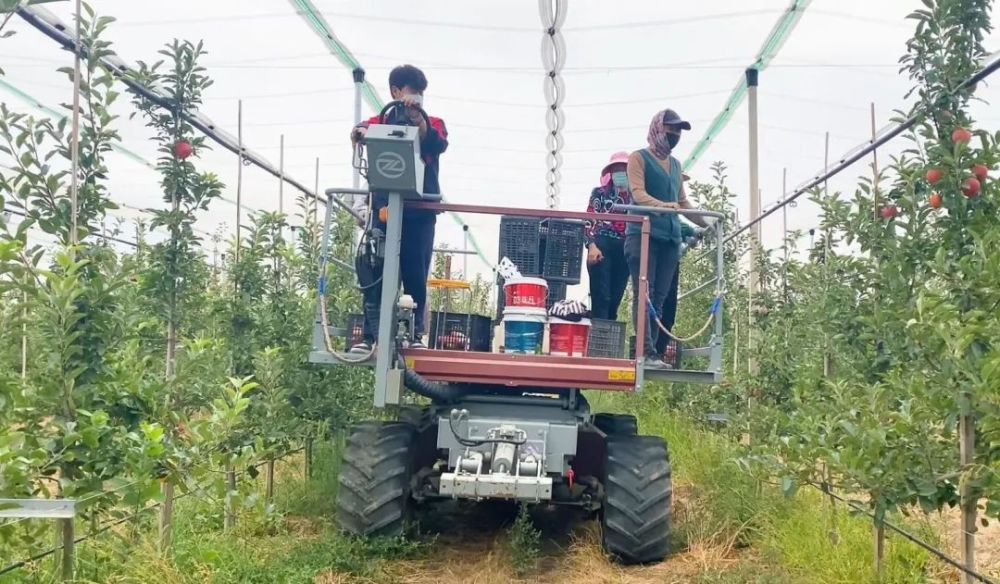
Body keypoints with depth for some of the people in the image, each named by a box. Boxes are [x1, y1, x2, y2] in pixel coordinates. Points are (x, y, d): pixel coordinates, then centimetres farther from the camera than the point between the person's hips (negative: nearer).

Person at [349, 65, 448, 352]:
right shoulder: (382, 121, 12)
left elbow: (439, 145, -9)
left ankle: (416, 333, 8)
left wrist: (417, 117, -23)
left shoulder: (433, 123, 13)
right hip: (385, 209, 0)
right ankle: (370, 334, 1)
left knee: (416, 274, 1)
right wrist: (360, 132, -32)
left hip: (420, 213, 0)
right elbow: (361, 132, -8)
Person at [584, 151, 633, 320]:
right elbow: (589, 220, 1)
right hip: (602, 247, -3)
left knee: (614, 300, 2)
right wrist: (592, 245, -13)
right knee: (601, 298, -12)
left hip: (624, 251, 3)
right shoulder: (600, 193, 10)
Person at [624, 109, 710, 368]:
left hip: (670, 237, 7)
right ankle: (647, 353, -16)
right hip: (643, 234, -7)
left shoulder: (675, 164, 24)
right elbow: (638, 194, -12)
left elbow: (683, 201, 28)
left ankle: (649, 351, 2)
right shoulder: (639, 157, 3)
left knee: (659, 297, 2)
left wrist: (706, 224, 19)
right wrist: (662, 205, -30)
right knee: (644, 294, -11)